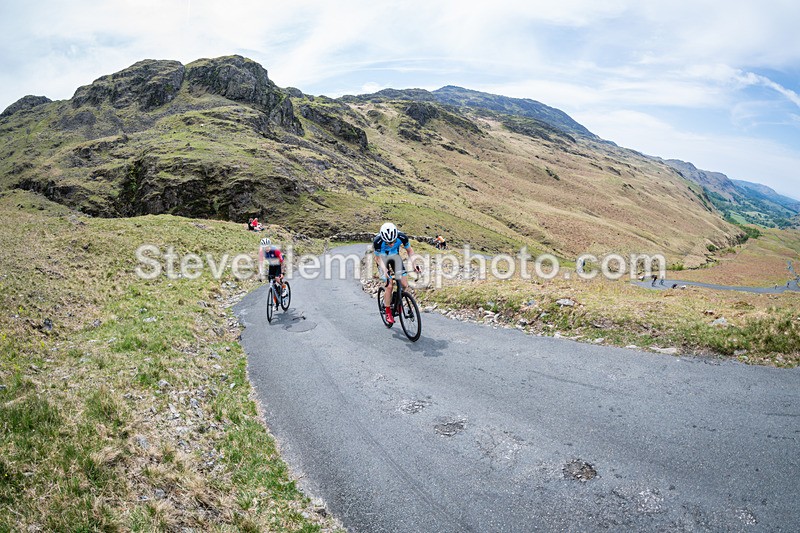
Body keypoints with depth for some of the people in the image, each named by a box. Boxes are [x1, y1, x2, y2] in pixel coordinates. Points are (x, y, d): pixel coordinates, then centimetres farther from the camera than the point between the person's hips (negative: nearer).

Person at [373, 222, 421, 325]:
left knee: (404, 285, -10)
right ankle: (388, 312, 3)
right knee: (389, 286, -15)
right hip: (382, 258, -2)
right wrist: (385, 270, -34)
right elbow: (378, 258, -18)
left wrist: (414, 263, -25)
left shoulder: (402, 237, -29)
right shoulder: (377, 241, -35)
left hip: (395, 256, 3)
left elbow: (409, 250, -10)